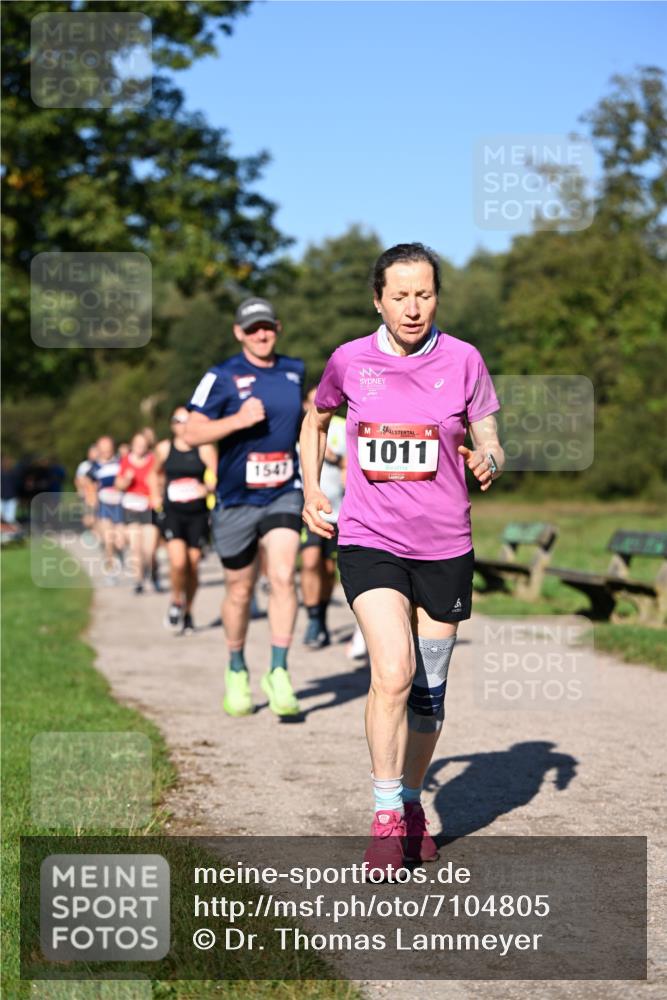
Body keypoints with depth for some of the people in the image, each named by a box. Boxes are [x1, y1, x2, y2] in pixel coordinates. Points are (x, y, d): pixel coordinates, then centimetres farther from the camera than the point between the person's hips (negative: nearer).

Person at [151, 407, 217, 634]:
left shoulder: (205, 449, 0)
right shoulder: (164, 449, 7)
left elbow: (217, 478, -6)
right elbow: (155, 474, 26)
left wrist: (207, 488, -26)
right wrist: (156, 496, 14)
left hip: (198, 514, 0)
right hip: (172, 513, 0)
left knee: (193, 565, 3)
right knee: (178, 562, -18)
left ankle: (187, 612, 24)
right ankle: (176, 602, 9)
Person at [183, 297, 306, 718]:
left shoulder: (295, 371, 7)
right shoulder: (222, 377, -7)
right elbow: (192, 433, -11)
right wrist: (239, 419, -23)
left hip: (284, 495, 2)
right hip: (237, 500, -2)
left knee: (283, 576, -18)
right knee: (240, 592, 8)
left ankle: (278, 673, -12)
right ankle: (237, 671, 29)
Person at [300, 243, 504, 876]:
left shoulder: (463, 360, -2)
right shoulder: (349, 361, 0)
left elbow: (489, 443, 3)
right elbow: (315, 420, 20)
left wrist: (489, 461, -20)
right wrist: (311, 491, 11)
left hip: (445, 547, 1)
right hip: (369, 540, -1)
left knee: (429, 690, 9)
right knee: (393, 672, -20)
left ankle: (412, 805, 30)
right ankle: (385, 820, -9)